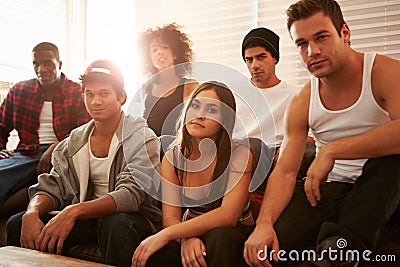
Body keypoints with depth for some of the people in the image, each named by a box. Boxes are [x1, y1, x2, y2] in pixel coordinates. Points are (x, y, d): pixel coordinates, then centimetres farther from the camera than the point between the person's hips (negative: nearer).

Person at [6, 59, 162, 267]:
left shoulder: (142, 138, -10)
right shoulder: (74, 141, 8)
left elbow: (131, 194, -23)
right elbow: (52, 186, 4)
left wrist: (74, 211, -35)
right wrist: (32, 212, -20)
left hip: (130, 215, -4)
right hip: (88, 217, 5)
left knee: (117, 224, -39)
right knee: (17, 224, -12)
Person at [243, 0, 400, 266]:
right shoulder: (302, 104, 0)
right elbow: (285, 172, -5)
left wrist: (331, 150, -31)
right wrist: (264, 223, -23)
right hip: (327, 188, 3)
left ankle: (341, 245, -32)